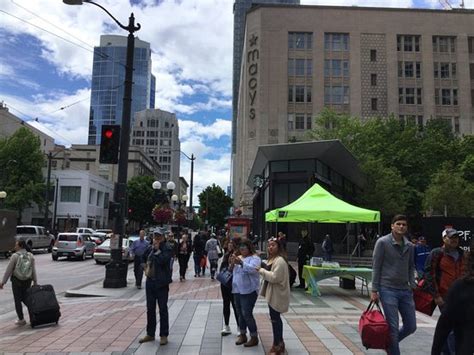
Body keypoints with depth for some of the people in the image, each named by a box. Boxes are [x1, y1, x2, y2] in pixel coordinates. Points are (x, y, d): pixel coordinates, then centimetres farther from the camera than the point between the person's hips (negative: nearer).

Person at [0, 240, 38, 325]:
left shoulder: (15, 256, -10)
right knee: (25, 298, 17)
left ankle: (21, 319, 8)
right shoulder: (30, 256, 1)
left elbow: (8, 270, -9)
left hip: (16, 280, -4)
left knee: (17, 300, 6)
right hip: (27, 281, 4)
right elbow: (33, 271, 1)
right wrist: (35, 282, 6)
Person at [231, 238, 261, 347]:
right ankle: (242, 335, 27)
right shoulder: (238, 257, 13)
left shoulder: (255, 258, -8)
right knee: (240, 314, 14)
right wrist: (232, 264, -6)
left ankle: (254, 338, 6)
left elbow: (252, 269, -26)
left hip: (249, 291, -7)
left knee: (247, 314, -8)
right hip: (237, 290, 7)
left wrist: (241, 263, -39)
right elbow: (232, 272, 14)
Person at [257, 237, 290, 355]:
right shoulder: (272, 259, 13)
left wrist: (261, 270, -18)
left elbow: (275, 277, -25)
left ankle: (278, 345, 9)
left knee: (275, 318, -2)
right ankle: (279, 343, 29)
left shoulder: (280, 260, -19)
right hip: (273, 294, 10)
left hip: (277, 295, -10)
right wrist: (262, 270, 5)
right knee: (275, 318, 17)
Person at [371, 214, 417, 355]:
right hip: (388, 289, -5)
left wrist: (413, 286, 7)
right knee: (393, 327, -3)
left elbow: (411, 268, 18)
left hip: (405, 290, 6)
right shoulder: (382, 242, -6)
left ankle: (390, 343, 33)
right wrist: (374, 290, -9)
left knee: (411, 326, 9)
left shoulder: (410, 246, 9)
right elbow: (376, 267, -6)